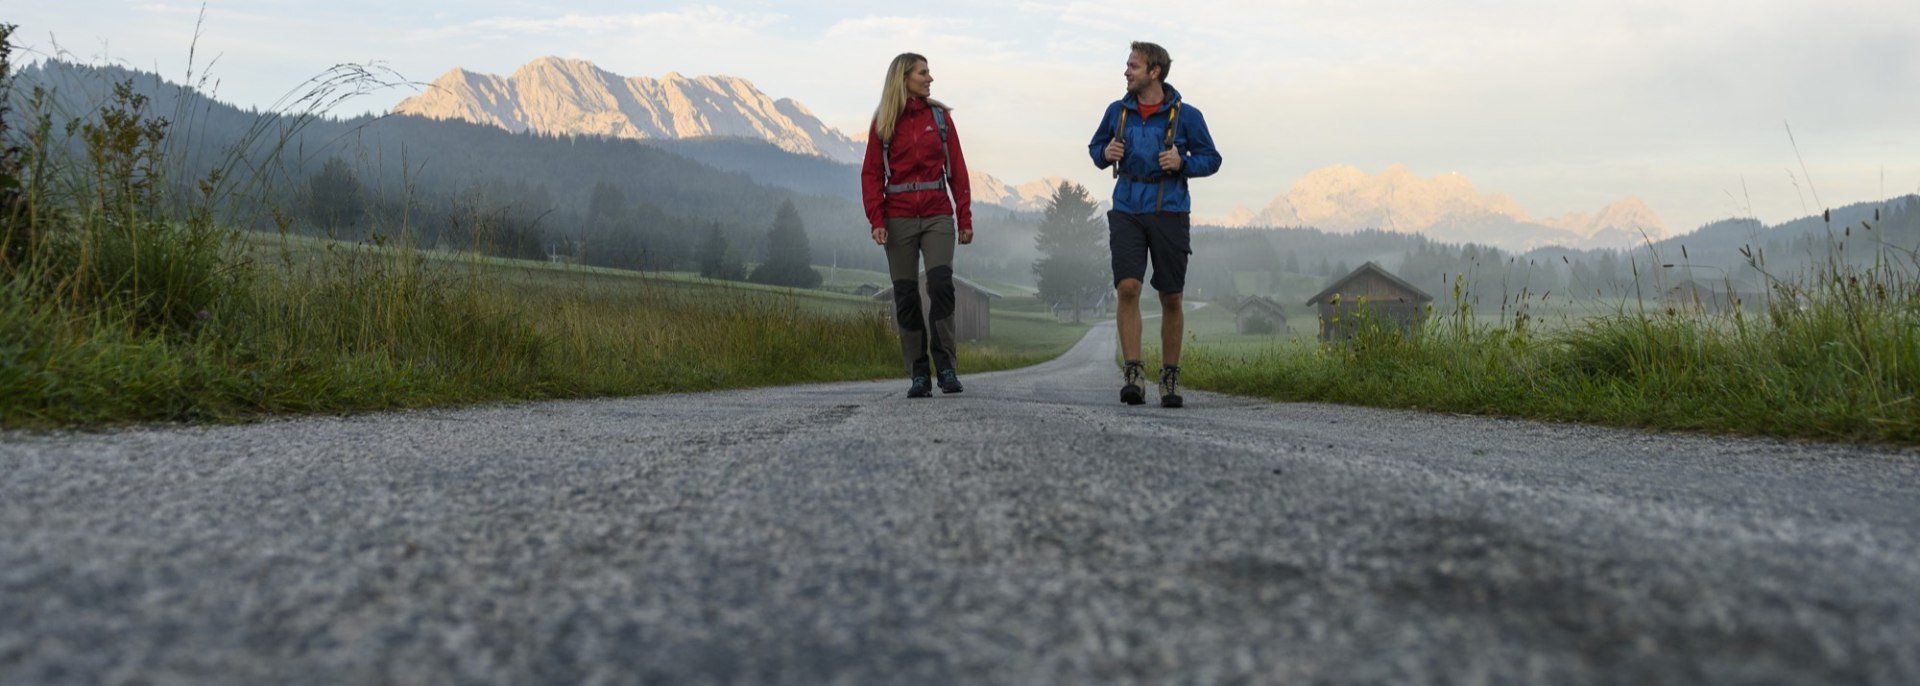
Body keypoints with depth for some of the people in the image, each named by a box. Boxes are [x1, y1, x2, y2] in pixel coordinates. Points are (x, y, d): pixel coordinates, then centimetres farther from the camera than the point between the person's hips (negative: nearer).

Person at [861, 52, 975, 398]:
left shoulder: (940, 116, 8)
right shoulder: (883, 122, 6)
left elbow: (957, 170, 8)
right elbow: (872, 174, 4)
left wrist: (965, 218, 3)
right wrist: (876, 220, -8)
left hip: (938, 215, 0)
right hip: (899, 218, 0)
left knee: (940, 282, -17)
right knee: (906, 295, 2)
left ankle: (945, 365, -6)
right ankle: (919, 374, 9)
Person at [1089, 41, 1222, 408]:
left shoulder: (1186, 115, -1)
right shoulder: (1117, 111, 6)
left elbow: (1211, 159, 5)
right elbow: (1095, 147, 20)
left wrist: (1183, 163, -14)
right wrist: (1105, 153, -3)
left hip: (1170, 214, -1)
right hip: (1127, 212, 1)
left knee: (1171, 298, 5)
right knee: (1127, 288, -16)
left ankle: (1170, 377, 18)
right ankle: (1133, 373, -13)